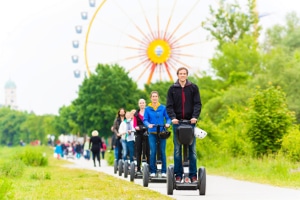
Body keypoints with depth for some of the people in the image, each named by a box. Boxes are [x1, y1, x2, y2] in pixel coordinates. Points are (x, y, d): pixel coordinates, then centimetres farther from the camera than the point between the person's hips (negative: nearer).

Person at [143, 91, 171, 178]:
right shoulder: (147, 109, 5)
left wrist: (168, 123, -17)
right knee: (153, 152, -3)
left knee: (162, 152, 0)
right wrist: (148, 124, -20)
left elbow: (168, 118, 4)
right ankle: (152, 171, 3)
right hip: (152, 133, 0)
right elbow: (145, 120, 1)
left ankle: (163, 171, 4)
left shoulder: (163, 108, 4)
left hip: (162, 132, 0)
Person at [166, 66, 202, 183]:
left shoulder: (193, 88, 7)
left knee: (192, 149, 0)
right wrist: (173, 117, -15)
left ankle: (193, 175, 2)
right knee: (177, 149, 1)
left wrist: (195, 116, -14)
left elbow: (198, 104, 2)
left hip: (190, 122, 0)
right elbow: (169, 106, 2)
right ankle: (178, 175, 4)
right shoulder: (172, 89, 7)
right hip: (177, 122, 0)